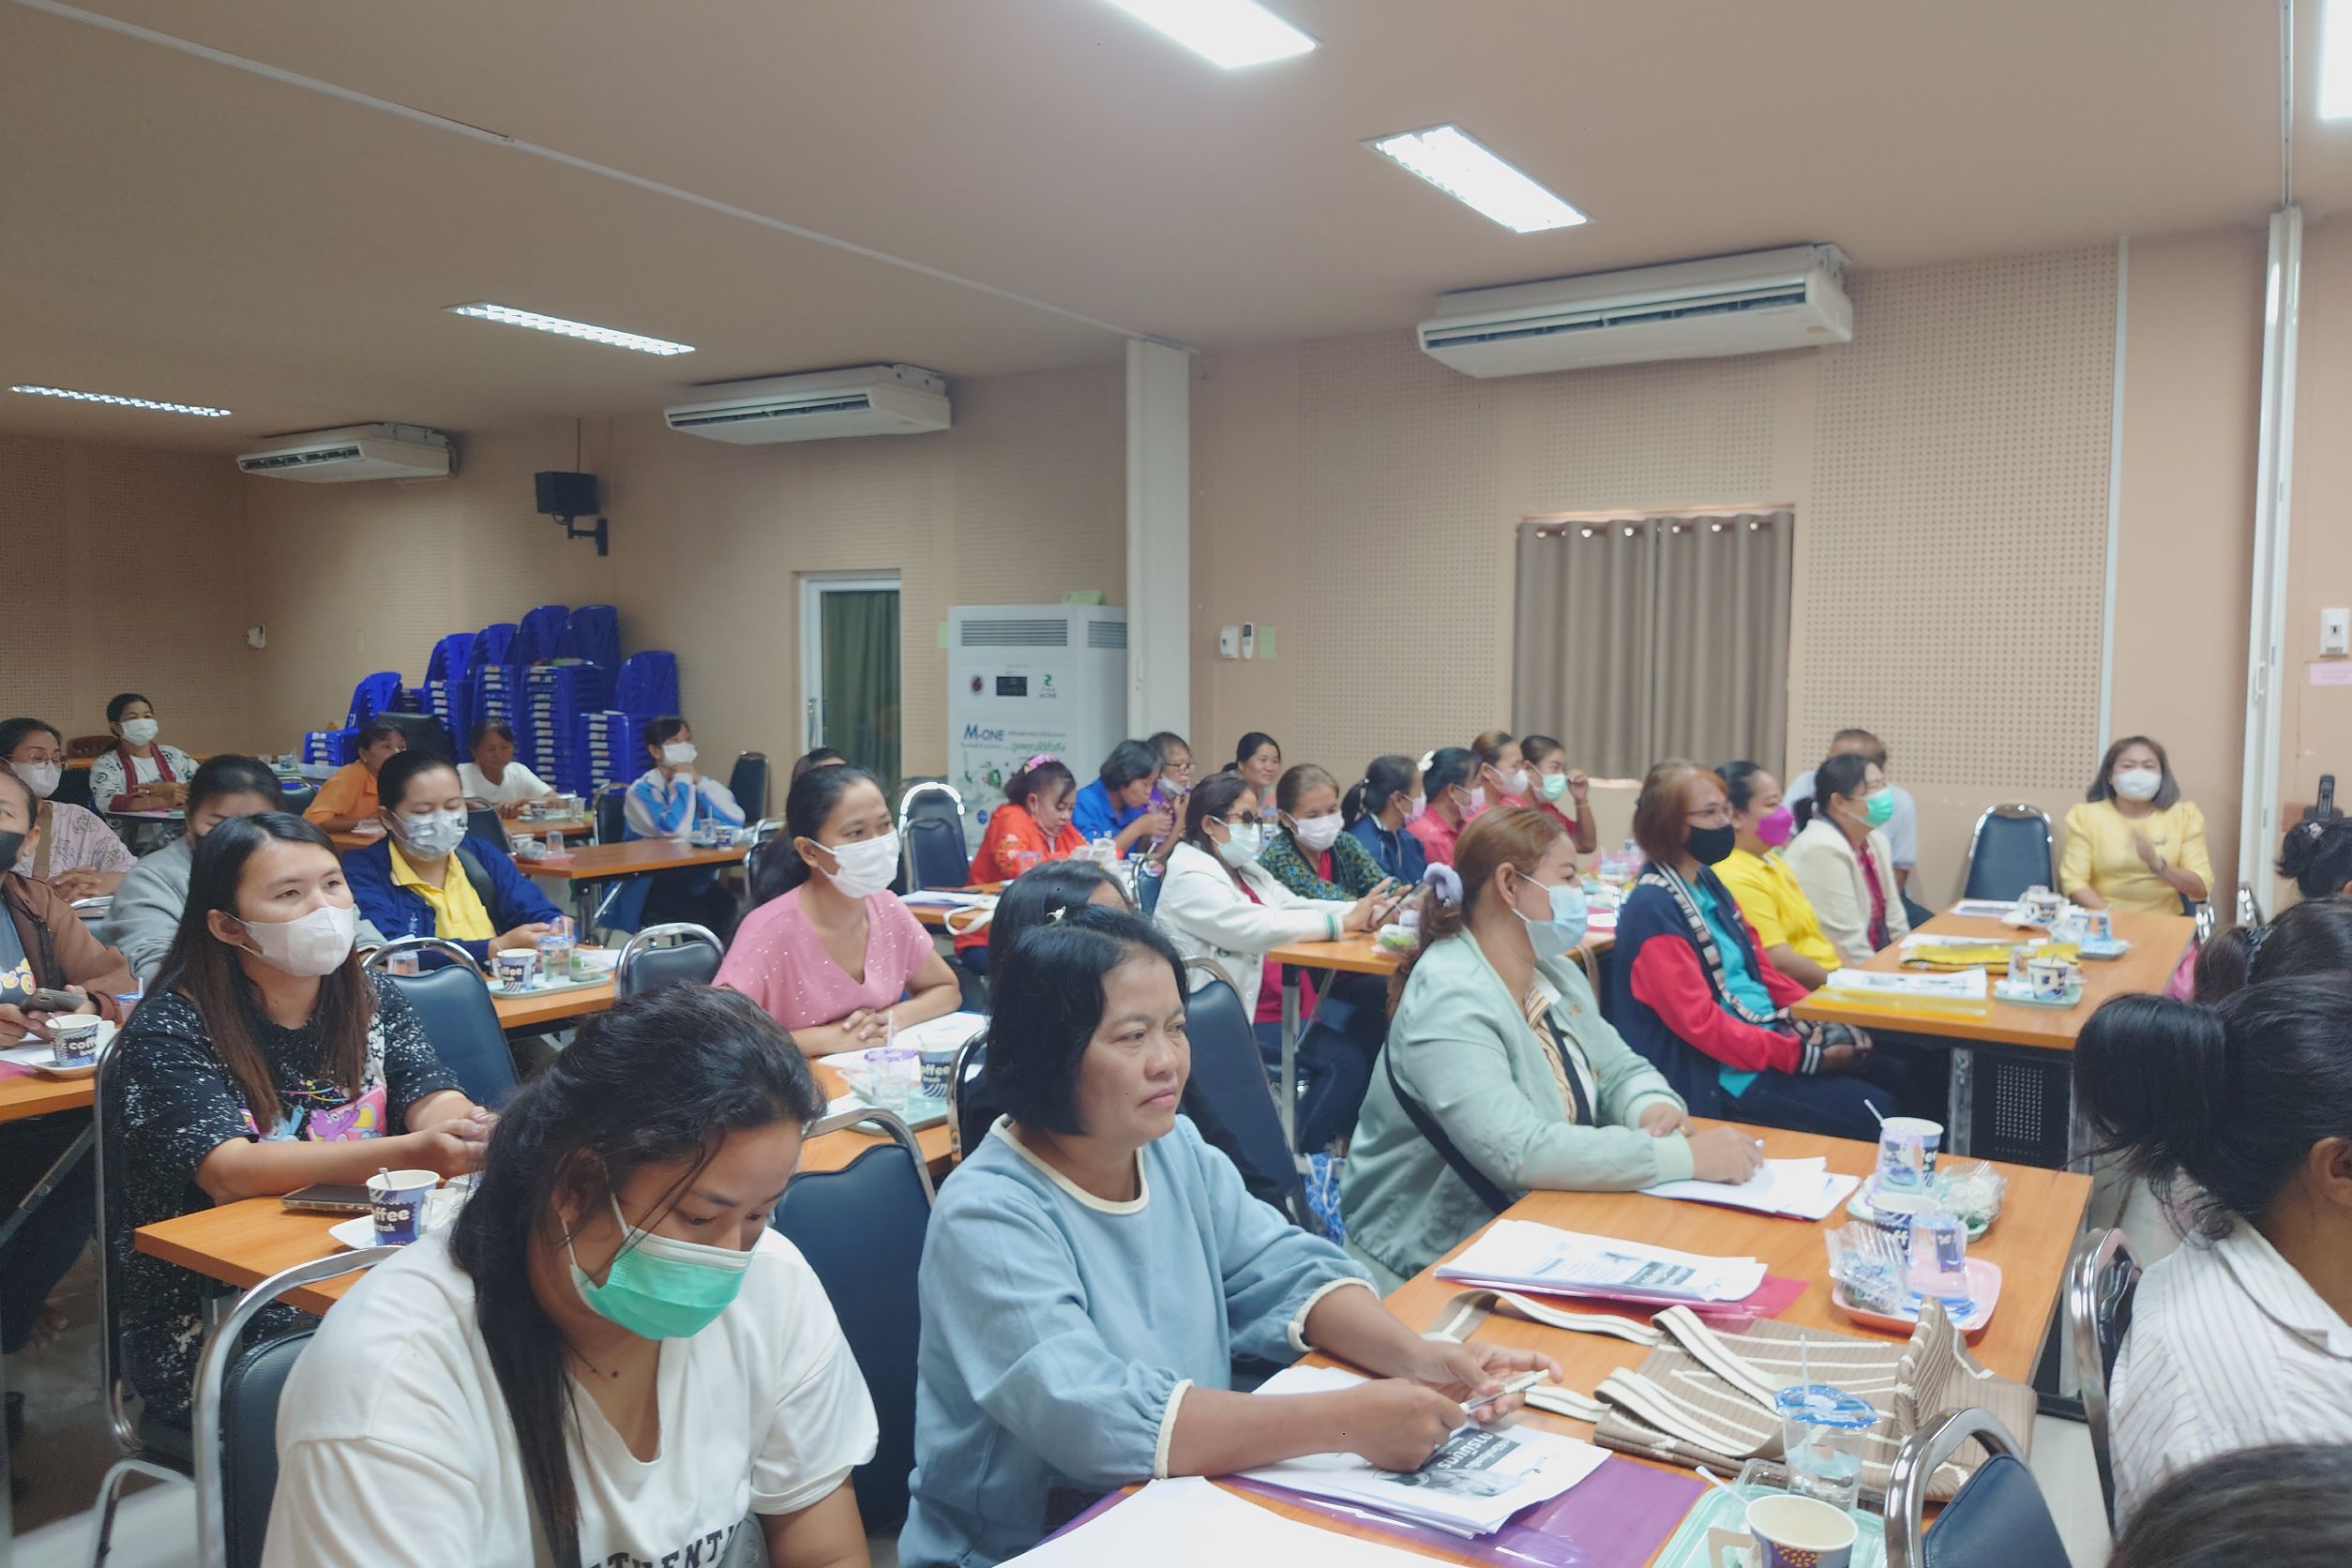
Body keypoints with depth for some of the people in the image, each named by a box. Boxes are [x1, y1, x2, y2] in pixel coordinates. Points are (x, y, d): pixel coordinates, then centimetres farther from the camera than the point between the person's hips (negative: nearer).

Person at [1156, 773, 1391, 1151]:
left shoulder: (1247, 871, 15)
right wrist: (1344, 923, -23)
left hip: (1284, 1002, 9)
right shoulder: (1190, 879, -14)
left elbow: (1294, 907, 6)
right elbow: (1257, 928, -25)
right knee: (1345, 1059, -19)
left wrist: (1365, 911, -10)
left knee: (1371, 1021, -5)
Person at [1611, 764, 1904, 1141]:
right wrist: (1804, 1056, -20)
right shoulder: (1654, 910, -20)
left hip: (1767, 1034, 9)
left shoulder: (1707, 883, 9)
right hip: (1727, 1074, -9)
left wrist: (1823, 1018, 3)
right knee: (1877, 1116, -10)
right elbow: (1700, 1022, -23)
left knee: (1893, 1079, 9)